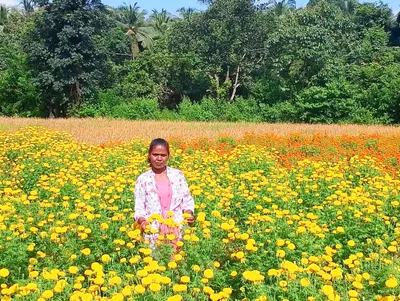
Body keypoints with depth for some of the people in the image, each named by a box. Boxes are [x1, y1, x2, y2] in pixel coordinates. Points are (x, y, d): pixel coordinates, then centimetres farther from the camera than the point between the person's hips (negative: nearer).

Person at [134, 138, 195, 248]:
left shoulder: (178, 175, 7)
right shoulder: (143, 179, 4)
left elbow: (187, 200, 9)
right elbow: (139, 208, 3)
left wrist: (189, 214, -10)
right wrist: (142, 221, -17)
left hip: (178, 229, 1)